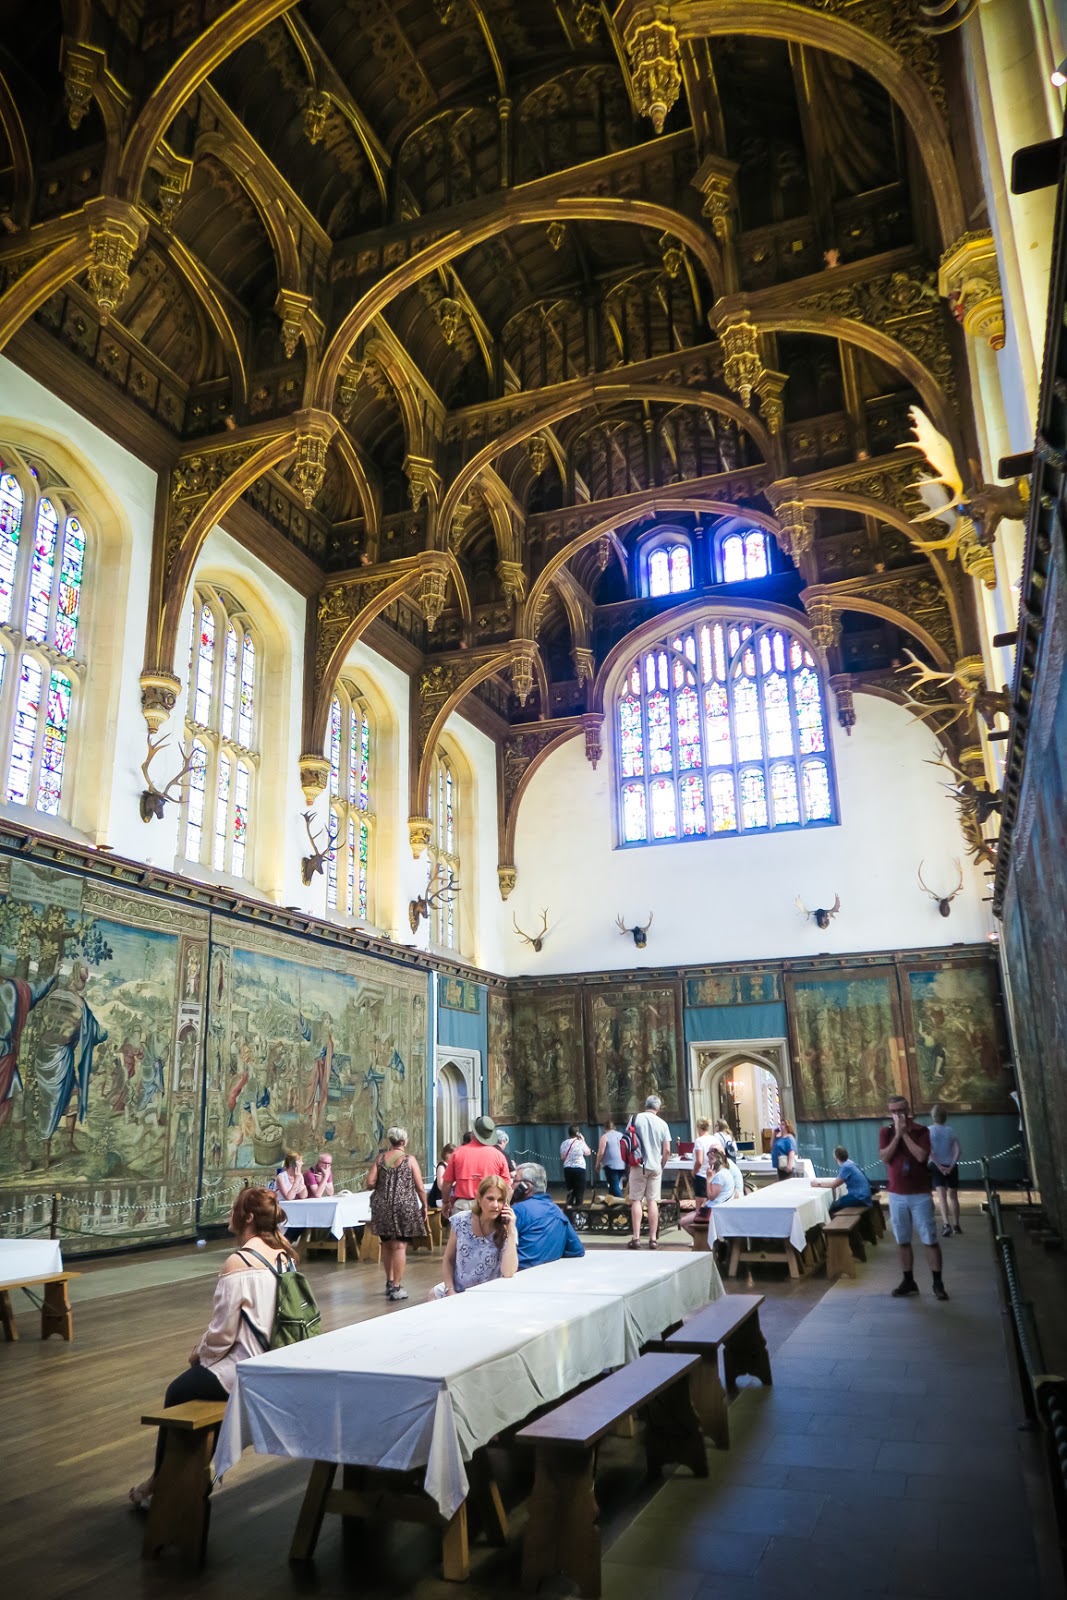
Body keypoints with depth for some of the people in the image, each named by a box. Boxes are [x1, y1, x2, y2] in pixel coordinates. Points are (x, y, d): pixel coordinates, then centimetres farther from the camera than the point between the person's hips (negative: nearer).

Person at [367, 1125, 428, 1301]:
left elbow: (370, 1183, -1)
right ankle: (396, 1287, -2)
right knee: (400, 1246, -2)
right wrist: (424, 1206, 7)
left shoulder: (381, 1158, 4)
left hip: (382, 1207, 4)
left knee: (387, 1245, 16)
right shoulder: (410, 1159, -5)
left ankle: (390, 1282, 28)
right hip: (404, 1206, -4)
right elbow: (420, 1188, -6)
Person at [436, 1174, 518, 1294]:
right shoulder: (461, 1221, -6)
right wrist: (450, 1290, -6)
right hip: (457, 1292, 4)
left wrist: (511, 1232, -23)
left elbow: (508, 1274, -22)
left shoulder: (506, 1231, -11)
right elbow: (449, 1259, 6)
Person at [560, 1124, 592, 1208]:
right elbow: (588, 1153, 4)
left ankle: (569, 1206, 8)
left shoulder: (564, 1143, 1)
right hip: (579, 1169, -4)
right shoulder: (580, 1143, -11)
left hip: (567, 1169, 4)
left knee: (570, 1189, 16)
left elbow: (562, 1157, 8)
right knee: (580, 1190, 6)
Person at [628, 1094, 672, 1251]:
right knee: (653, 1201, 6)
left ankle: (636, 1238, -2)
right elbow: (667, 1150, -1)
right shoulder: (662, 1124, 1)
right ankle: (653, 1239, 6)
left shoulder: (635, 1118, -3)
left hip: (638, 1166, -1)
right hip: (655, 1167, 2)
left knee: (636, 1200, 2)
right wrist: (662, 1165, 14)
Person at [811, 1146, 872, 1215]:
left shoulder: (846, 1166, -19)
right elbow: (837, 1181, 16)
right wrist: (819, 1181, 11)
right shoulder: (848, 1163, 8)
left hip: (859, 1198, -9)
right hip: (860, 1195, 9)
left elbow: (834, 1185, -15)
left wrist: (818, 1184, -4)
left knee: (830, 1208, -6)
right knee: (833, 1204, 11)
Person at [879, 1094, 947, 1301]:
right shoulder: (885, 1132, 1)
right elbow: (885, 1157, -12)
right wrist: (897, 1134, -17)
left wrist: (905, 1134, -17)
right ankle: (909, 1281, 21)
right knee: (903, 1241, 10)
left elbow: (921, 1156, -19)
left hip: (920, 1195, -2)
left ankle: (937, 1283, 7)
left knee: (930, 1240, -1)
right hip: (897, 1196, 2)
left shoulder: (921, 1131, -5)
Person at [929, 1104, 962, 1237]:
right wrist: (951, 1165, -10)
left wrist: (939, 1166, -12)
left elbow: (928, 1152, -13)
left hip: (936, 1166, -2)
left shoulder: (929, 1131, -4)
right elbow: (958, 1150, -8)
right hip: (951, 1166, 2)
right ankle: (956, 1225, 24)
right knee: (953, 1195, 16)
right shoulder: (951, 1130, 1)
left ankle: (946, 1224, -27)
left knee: (941, 1196, -10)